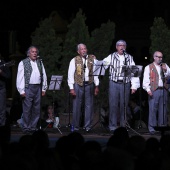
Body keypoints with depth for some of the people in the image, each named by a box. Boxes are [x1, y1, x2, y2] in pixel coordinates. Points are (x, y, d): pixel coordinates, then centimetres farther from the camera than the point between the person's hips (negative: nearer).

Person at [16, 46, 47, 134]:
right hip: (28, 88, -5)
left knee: (36, 109, 5)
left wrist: (44, 88, 8)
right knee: (27, 109, -5)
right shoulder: (23, 63, 1)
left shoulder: (40, 62, 15)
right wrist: (21, 90, -10)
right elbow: (20, 77, -3)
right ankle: (26, 128, 0)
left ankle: (33, 127, 11)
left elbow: (44, 76, 16)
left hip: (38, 88, 5)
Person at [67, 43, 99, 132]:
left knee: (89, 106, 1)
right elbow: (70, 75, 1)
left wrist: (96, 86, 3)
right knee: (77, 106, 0)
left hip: (89, 84, 2)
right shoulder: (74, 61, 3)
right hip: (78, 85, -2)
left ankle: (87, 126, 7)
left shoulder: (92, 59, 9)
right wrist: (71, 88, -6)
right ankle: (76, 126, 9)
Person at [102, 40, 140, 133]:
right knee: (113, 105, -5)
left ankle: (123, 125, 11)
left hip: (126, 84, 1)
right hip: (114, 83, -1)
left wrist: (134, 86, 0)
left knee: (124, 105, 3)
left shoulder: (129, 58, 9)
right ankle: (113, 126, -1)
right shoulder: (111, 57, 7)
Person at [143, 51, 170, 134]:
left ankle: (162, 125, 10)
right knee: (153, 109, -7)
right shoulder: (149, 67, 8)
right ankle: (151, 127, -3)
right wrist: (148, 89, -11)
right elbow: (146, 80, 1)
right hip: (154, 90, -4)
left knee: (163, 109, 3)